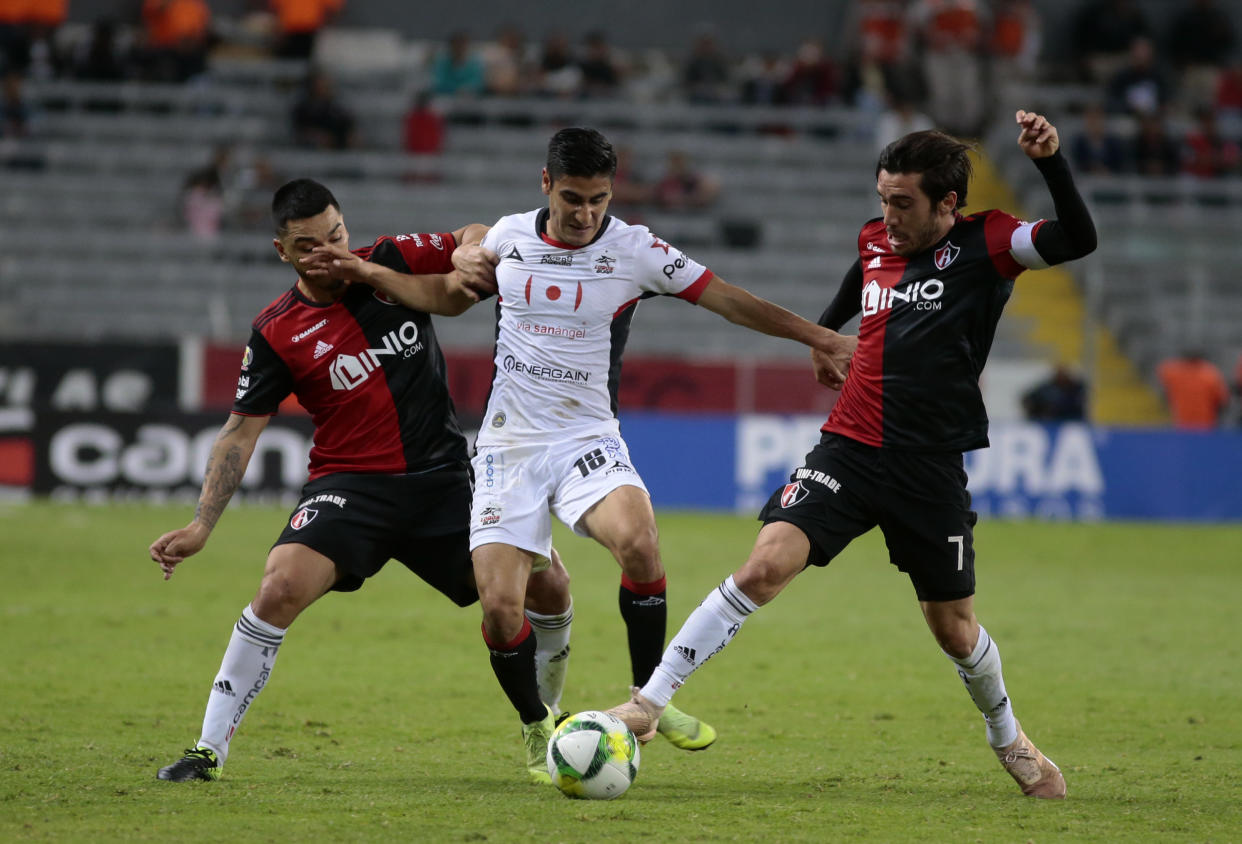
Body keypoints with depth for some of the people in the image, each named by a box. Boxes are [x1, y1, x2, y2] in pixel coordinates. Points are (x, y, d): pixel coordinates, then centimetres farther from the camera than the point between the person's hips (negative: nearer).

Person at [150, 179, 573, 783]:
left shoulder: (396, 260, 0)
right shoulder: (276, 333, -5)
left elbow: (482, 243, -2)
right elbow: (241, 431, -2)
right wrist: (201, 526, -12)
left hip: (441, 478, 3)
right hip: (349, 482, -2)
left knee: (548, 586, -3)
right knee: (281, 589, -26)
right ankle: (208, 750, -17)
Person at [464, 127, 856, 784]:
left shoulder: (635, 251, -5)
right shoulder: (508, 236, 1)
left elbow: (729, 301, -2)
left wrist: (822, 339, -4)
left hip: (587, 440, -1)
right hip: (509, 445, 1)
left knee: (638, 542, -32)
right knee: (499, 607, -13)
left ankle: (648, 698, -12)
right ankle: (536, 730, 14)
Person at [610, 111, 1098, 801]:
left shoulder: (985, 244, -6)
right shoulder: (875, 241, 8)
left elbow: (1079, 240, -21)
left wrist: (1049, 160, -31)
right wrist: (824, 333, 42)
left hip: (932, 471, -2)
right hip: (850, 450, 2)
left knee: (952, 626, 8)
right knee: (766, 565, -17)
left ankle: (1008, 738, 37)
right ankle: (650, 703, -17)